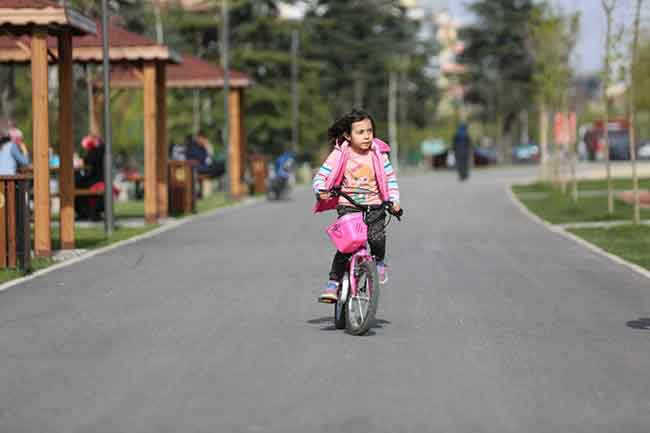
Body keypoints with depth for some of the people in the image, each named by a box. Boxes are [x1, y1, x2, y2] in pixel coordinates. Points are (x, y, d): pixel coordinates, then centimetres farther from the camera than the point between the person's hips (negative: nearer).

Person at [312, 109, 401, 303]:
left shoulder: (378, 155, 1)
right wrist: (321, 190, -22)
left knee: (376, 237, -22)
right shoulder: (340, 155, -3)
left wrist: (394, 200, -6)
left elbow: (390, 178, 7)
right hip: (348, 207, -1)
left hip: (374, 207, 1)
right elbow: (321, 175, -2)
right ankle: (333, 283, -5)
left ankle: (379, 262, 11)